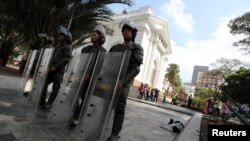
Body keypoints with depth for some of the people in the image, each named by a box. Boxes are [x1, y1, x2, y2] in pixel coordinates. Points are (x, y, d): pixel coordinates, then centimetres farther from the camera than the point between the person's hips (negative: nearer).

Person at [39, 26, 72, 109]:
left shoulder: (67, 47, -3)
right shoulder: (58, 47, 22)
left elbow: (67, 59, -17)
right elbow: (53, 58, 24)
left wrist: (55, 66, -18)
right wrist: (50, 66, 6)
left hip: (59, 71, -8)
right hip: (51, 70, 9)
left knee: (55, 87, -5)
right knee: (44, 84, 10)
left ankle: (49, 103, 2)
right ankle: (42, 102, 21)